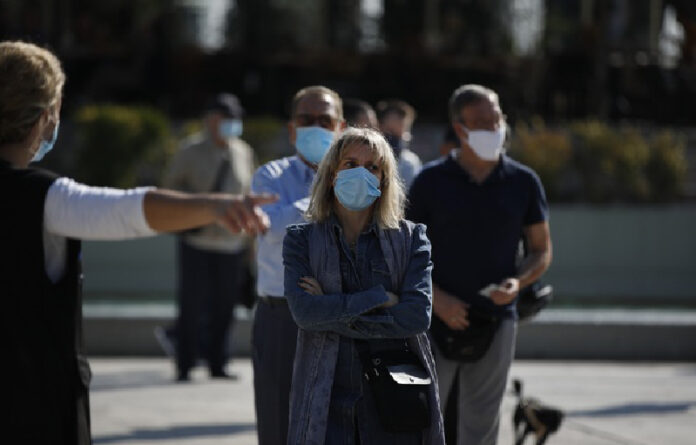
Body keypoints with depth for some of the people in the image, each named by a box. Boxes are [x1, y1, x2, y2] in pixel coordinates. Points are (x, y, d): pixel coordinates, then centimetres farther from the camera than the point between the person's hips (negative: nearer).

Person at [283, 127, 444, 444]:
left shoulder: (410, 238, 9)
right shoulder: (302, 240, 9)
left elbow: (418, 315, -6)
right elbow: (303, 311, -8)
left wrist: (333, 315, -7)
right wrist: (380, 298, -9)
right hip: (327, 402, 0)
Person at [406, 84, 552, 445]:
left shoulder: (522, 182, 3)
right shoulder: (431, 181, -1)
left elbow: (541, 251, 10)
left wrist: (518, 282, -11)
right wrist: (437, 299, -14)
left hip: (495, 320, 1)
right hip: (437, 320, -1)